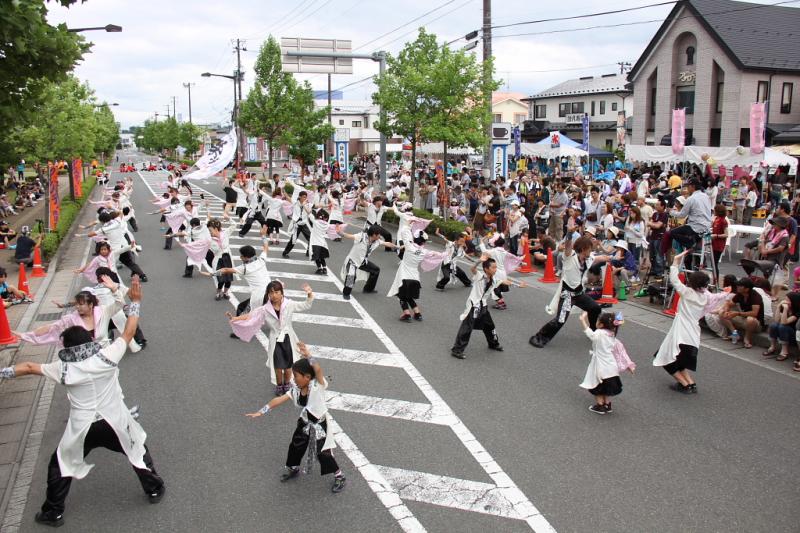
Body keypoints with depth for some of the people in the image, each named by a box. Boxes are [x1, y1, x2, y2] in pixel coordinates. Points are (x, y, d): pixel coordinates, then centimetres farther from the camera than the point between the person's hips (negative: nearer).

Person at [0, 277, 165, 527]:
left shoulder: (63, 368, -9)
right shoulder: (107, 357, -14)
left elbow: (30, 367, 4)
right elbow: (128, 332, -7)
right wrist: (135, 302, 1)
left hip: (82, 430, 0)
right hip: (114, 424, 0)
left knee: (60, 465, 23)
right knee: (138, 451, 24)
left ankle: (53, 513, 32)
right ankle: (154, 489, 36)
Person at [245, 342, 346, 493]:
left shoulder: (317, 386, -27)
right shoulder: (295, 390, -9)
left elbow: (318, 370, -46)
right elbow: (278, 400, -11)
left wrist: (308, 356, -56)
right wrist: (261, 412, -15)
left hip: (319, 424, -6)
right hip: (304, 423, 6)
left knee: (323, 453, -1)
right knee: (295, 447, 19)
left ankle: (339, 477, 19)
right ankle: (293, 469, 47)